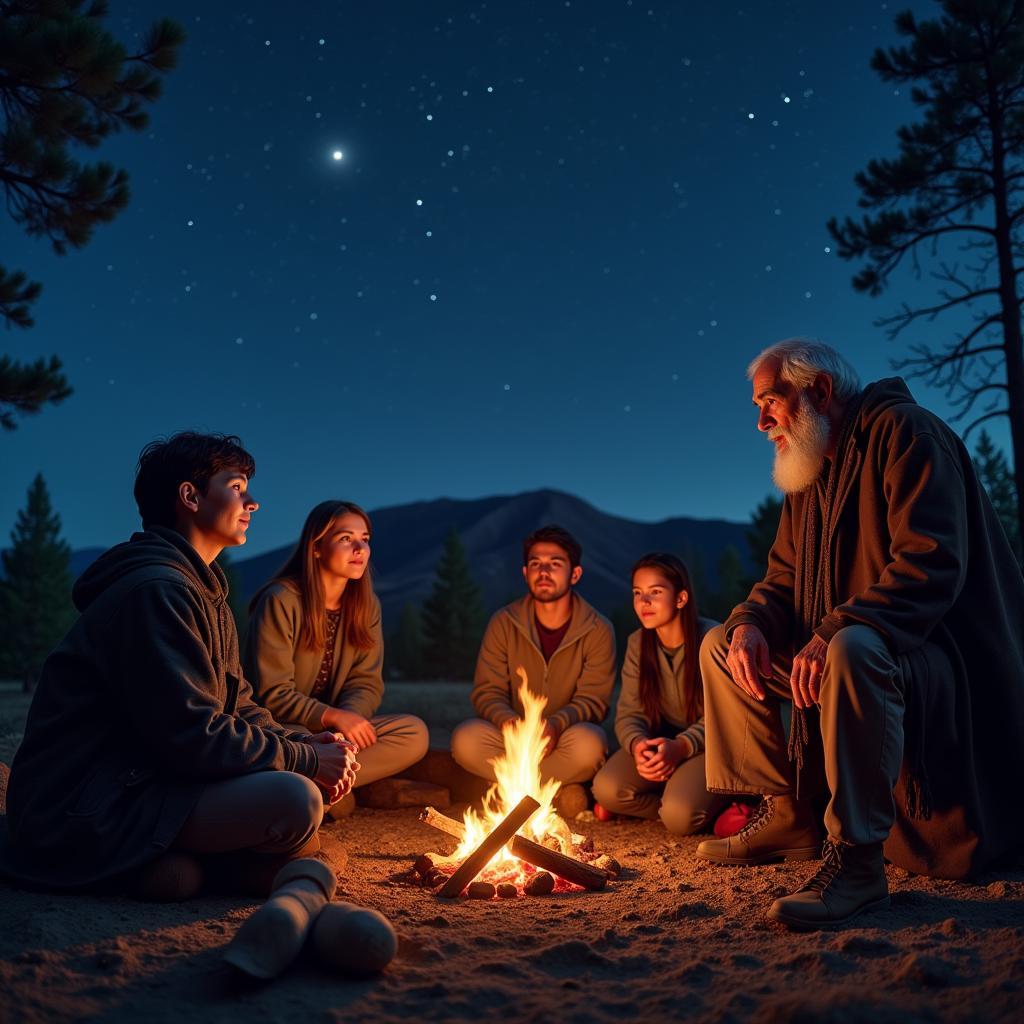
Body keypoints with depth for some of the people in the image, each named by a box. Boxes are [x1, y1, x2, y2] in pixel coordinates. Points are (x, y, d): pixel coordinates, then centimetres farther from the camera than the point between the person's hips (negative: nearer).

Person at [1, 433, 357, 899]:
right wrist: (305, 760, -15)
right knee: (296, 800, -27)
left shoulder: (204, 589, 16)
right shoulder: (156, 590, -18)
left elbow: (237, 705, 14)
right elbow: (191, 737, -24)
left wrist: (302, 745, -4)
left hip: (135, 779, 11)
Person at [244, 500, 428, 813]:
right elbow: (271, 694, -17)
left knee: (414, 733, -16)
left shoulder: (366, 605, 3)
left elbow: (366, 682, 0)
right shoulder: (280, 601, -15)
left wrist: (350, 715, -23)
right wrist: (332, 716, -29)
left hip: (333, 730, 7)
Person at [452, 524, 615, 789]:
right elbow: (487, 693, -5)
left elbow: (592, 700, -10)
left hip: (566, 734, -1)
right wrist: (512, 724, -28)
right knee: (465, 739, -28)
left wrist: (556, 724, -31)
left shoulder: (598, 631, -6)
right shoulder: (503, 623, -2)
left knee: (588, 743, -36)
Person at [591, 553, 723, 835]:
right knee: (606, 789, -21)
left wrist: (680, 746, -32)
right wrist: (637, 745, -26)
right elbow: (629, 713, -2)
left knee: (680, 816, -30)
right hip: (658, 741, 5)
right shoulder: (637, 643, 1)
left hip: (704, 745, -5)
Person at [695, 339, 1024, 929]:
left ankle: (857, 860, -30)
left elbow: (931, 564, -26)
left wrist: (834, 631, -35)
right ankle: (785, 814, 9)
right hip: (839, 651, 9)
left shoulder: (905, 432, -13)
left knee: (854, 649, -40)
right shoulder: (810, 473, 14)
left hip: (942, 655, -9)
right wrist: (751, 624, -9)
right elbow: (783, 580, 14)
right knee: (721, 646, 6)